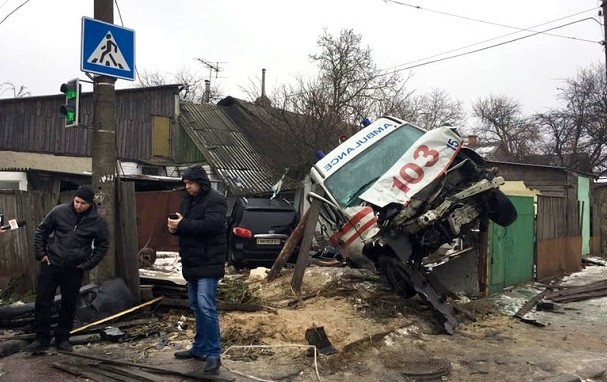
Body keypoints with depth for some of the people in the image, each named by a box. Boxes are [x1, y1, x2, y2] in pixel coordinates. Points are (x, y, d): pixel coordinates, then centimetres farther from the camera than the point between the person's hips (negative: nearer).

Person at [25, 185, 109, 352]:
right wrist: (40, 253, 0)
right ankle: (42, 338, 16)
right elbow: (41, 231, 7)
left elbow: (102, 245, 6)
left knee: (69, 305, 8)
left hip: (74, 270, 0)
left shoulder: (98, 222, -6)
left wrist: (88, 263, -2)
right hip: (50, 265, 1)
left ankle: (62, 338, 23)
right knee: (42, 302, 3)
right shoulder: (60, 211, -5)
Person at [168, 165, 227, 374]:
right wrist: (174, 227, -6)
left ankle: (213, 354, -6)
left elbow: (211, 225, -27)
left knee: (206, 306, -13)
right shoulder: (188, 199, 14)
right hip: (191, 262, 9)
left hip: (208, 263, -9)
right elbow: (183, 224, 19)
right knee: (196, 306, 15)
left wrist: (182, 225, -23)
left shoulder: (215, 200, -14)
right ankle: (200, 348, 27)